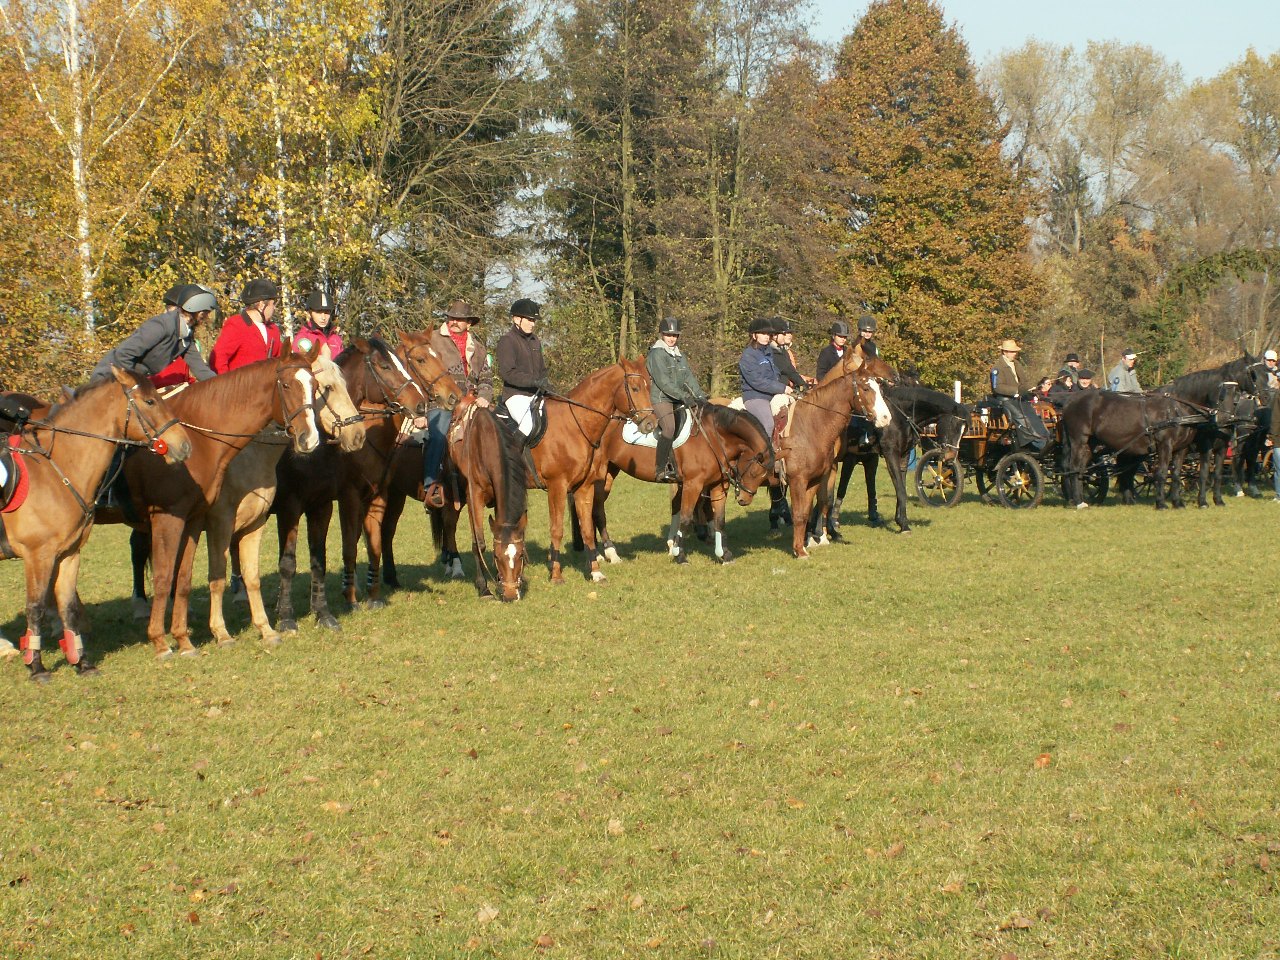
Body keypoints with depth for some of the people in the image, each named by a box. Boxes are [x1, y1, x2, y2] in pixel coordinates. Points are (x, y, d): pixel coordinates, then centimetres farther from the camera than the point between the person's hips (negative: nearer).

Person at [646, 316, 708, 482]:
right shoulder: (657, 354, -4)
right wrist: (683, 396, -21)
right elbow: (663, 381, -15)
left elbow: (689, 378, 13)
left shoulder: (679, 356, 21)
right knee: (669, 428, -27)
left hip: (679, 401, 9)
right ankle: (662, 470, -31)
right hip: (661, 398, -9)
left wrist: (700, 396, -4)